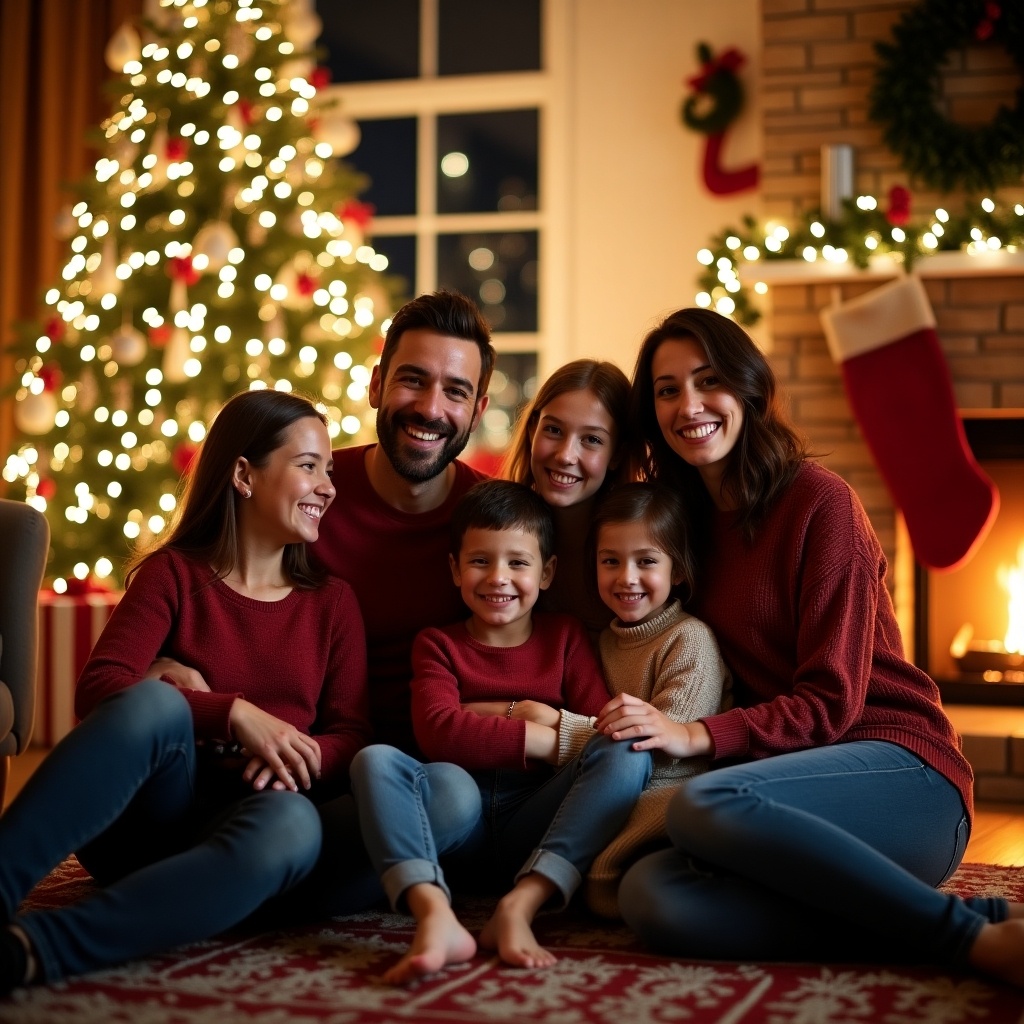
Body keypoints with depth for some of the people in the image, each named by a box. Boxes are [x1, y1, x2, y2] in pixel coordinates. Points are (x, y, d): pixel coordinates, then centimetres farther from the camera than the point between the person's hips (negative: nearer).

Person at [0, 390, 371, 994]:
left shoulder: (332, 601, 15)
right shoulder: (174, 575, 7)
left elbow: (351, 733, 8)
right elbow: (98, 688, -9)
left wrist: (300, 762, -15)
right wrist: (233, 714, -21)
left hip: (246, 820, 2)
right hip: (145, 822, -1)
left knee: (294, 827, -37)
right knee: (157, 703, -34)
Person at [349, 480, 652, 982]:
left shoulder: (564, 635, 15)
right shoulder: (438, 644, 12)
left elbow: (604, 731, -2)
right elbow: (439, 732, -10)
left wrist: (494, 716, -9)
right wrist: (545, 738, -16)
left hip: (535, 823, 0)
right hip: (456, 819, 0)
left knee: (627, 753, -24)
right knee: (374, 760, -25)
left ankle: (518, 907, -37)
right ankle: (436, 917, -46)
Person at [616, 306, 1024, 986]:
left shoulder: (818, 500, -4)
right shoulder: (690, 521, 16)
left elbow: (831, 700, -9)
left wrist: (701, 736, -20)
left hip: (901, 768, -6)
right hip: (799, 782, 6)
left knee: (704, 806, -36)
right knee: (651, 896, -26)